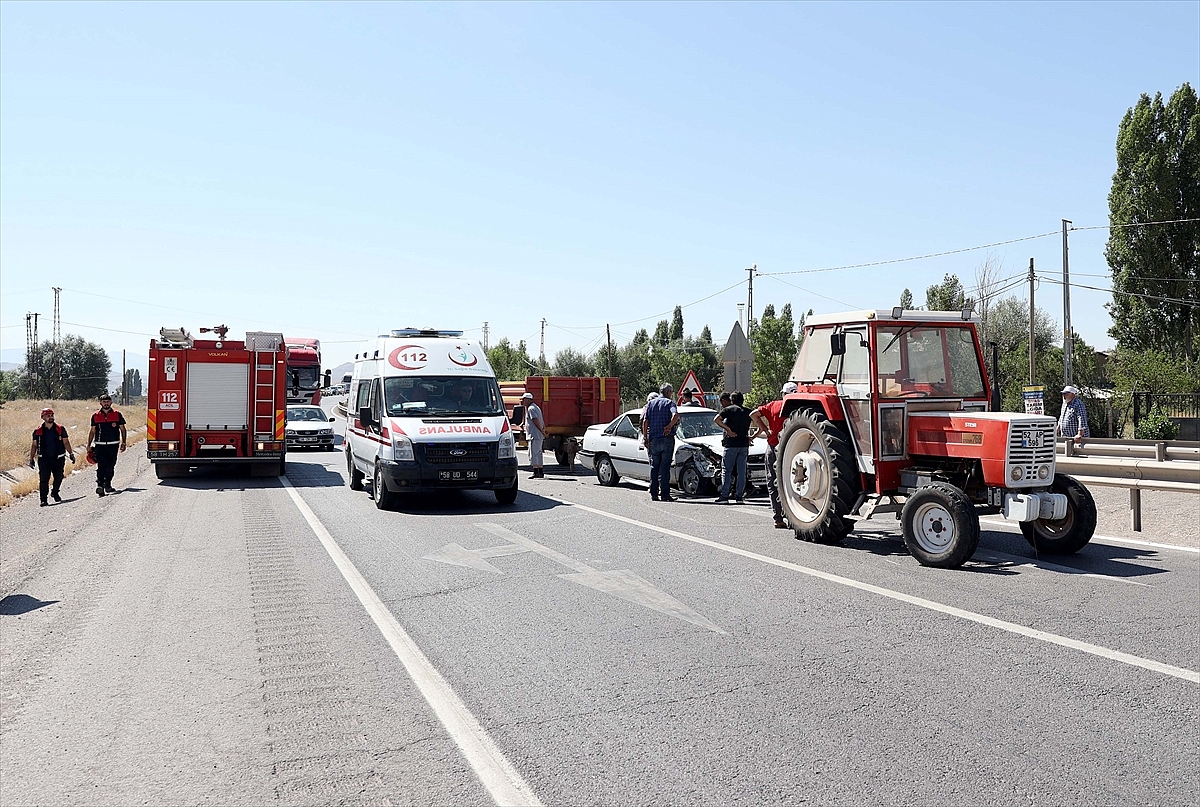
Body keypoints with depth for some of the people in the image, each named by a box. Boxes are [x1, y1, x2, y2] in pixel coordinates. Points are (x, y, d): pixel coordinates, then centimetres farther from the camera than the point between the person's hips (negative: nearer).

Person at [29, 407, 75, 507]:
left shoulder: (60, 429, 5)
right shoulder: (38, 431, 4)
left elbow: (66, 442, 8)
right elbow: (34, 445, 9)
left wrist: (71, 453, 0)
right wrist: (31, 458, 5)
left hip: (58, 458, 1)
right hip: (44, 459, -1)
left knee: (59, 478, 8)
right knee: (44, 480, -7)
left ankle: (55, 493, 33)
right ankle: (43, 500, -5)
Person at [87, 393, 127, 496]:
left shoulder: (117, 415, 5)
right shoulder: (96, 416, 7)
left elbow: (122, 429, 9)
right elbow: (92, 431, 13)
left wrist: (123, 443, 1)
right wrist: (89, 445, 8)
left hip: (113, 445, 1)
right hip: (100, 445, -1)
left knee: (110, 467, 8)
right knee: (101, 467, -11)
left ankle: (107, 485, 21)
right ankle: (100, 486, -16)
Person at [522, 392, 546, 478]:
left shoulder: (531, 408, -12)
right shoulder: (536, 407, 20)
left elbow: (536, 421, -20)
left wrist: (543, 432, -17)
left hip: (534, 435, -10)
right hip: (539, 436, 10)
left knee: (533, 454, -9)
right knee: (538, 454, 14)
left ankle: (536, 473, -10)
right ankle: (541, 473, 17)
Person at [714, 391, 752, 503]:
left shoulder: (729, 410, -2)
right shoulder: (748, 412, 10)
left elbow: (716, 419, -17)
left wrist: (728, 429, -11)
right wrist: (752, 437, 18)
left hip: (731, 443, -4)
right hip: (744, 444, 4)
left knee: (727, 470, 0)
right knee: (741, 471, 7)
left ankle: (724, 496, -4)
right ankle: (739, 496, 6)